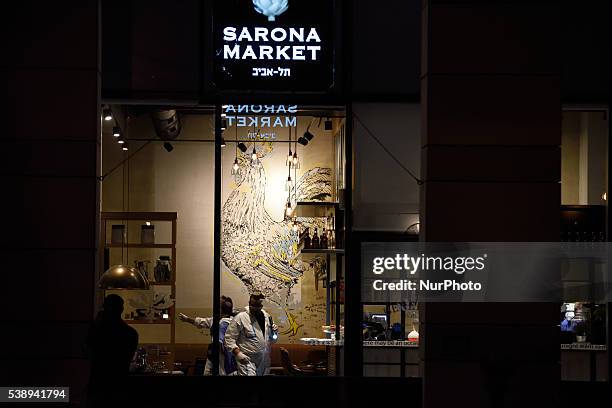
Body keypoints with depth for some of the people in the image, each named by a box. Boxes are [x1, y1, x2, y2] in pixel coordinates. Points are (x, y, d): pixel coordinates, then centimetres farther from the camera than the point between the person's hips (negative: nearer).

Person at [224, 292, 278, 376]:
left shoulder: (267, 317, 9)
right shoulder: (240, 317, -9)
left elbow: (272, 340, 19)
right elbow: (229, 338, -11)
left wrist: (274, 333, -3)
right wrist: (237, 353, -22)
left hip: (264, 361, 6)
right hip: (247, 360, -6)